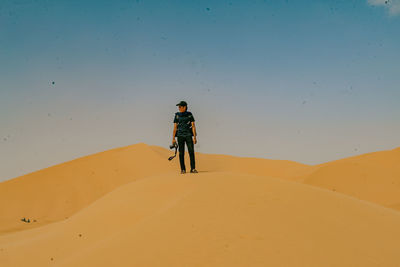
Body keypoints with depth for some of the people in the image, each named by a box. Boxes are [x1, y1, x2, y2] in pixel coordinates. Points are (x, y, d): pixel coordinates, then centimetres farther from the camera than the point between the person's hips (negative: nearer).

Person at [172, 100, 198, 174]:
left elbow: (193, 126, 0)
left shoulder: (190, 115, 3)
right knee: (181, 153, -1)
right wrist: (173, 138, 0)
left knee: (191, 151, -11)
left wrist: (194, 137, -9)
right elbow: (175, 127, 6)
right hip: (180, 136, 1)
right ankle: (183, 169, 6)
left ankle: (193, 169, -8)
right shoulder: (177, 115, 6)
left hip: (188, 135, -1)